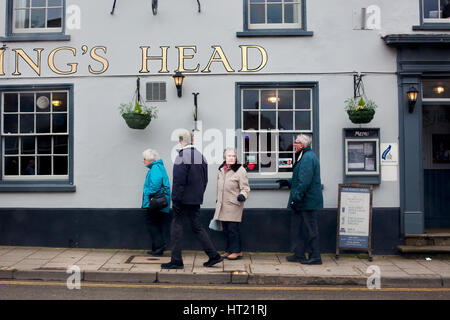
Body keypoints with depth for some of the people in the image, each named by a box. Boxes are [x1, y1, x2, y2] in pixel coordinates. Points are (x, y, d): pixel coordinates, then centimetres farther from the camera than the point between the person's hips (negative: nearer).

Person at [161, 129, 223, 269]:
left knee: (176, 227, 4)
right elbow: (205, 180, 13)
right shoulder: (201, 156, 9)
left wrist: (175, 200, -13)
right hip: (196, 200, 7)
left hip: (183, 199, -7)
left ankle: (176, 261, 9)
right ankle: (214, 256, 13)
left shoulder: (181, 157, -14)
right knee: (197, 227, 14)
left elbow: (178, 181, -18)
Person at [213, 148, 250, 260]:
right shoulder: (221, 170, 14)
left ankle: (237, 251, 7)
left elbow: (245, 187, -9)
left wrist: (243, 195, -29)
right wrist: (217, 200, 26)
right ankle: (229, 250, 22)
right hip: (222, 205, 7)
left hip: (234, 205, -6)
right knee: (226, 229, 11)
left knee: (233, 228, -6)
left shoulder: (240, 170, -7)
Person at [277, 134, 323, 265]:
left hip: (308, 201, -11)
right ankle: (299, 254, 24)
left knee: (311, 229, -1)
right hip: (302, 201, 11)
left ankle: (315, 257, 9)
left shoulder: (308, 157, -18)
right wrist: (288, 182, 17)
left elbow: (305, 181, -25)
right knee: (296, 226, 15)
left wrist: (296, 198, -24)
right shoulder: (305, 156, 16)